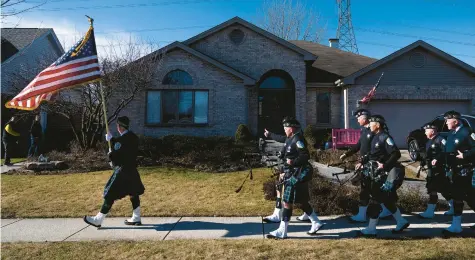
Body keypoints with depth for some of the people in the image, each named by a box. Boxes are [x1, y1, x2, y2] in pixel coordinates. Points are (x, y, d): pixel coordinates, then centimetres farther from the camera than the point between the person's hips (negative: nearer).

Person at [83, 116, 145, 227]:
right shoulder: (133, 137, 6)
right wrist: (111, 139, 19)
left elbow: (116, 156, -17)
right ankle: (136, 218, 22)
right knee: (134, 193, 14)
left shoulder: (123, 139, -19)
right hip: (132, 170, 9)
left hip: (123, 171, -8)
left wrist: (110, 155, 4)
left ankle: (98, 220, 9)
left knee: (110, 195, 0)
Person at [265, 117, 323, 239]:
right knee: (302, 201, 18)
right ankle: (316, 223, 31)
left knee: (287, 202, -5)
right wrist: (285, 172, 21)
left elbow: (305, 156, -23)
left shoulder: (297, 140, -15)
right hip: (292, 174, 10)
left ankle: (282, 231, 2)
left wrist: (293, 162, -35)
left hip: (296, 176, -10)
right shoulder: (290, 140, 15)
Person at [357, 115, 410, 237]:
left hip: (384, 174, -9)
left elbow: (396, 154, -22)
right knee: (387, 199, 17)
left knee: (375, 199, -6)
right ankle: (401, 222, 32)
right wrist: (363, 163, 10)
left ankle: (371, 229, 2)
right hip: (377, 174, 9)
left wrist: (385, 165, -26)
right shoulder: (376, 137, 13)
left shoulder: (385, 137, -16)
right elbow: (372, 155, 19)